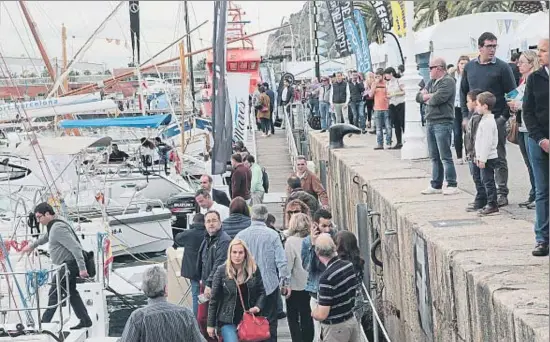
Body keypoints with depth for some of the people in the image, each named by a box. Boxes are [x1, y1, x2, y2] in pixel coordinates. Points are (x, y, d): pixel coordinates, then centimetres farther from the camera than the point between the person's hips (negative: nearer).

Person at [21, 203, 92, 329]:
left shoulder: (58, 228, -21)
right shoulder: (53, 226, 11)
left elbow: (75, 247, -25)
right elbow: (46, 237, 35)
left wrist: (82, 268, -27)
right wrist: (32, 246, 48)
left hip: (70, 264, -10)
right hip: (69, 265, 10)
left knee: (54, 294, -7)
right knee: (71, 292, 16)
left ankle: (45, 323, -3)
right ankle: (85, 320, 21)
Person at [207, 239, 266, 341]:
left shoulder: (254, 269, 0)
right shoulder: (221, 271, -6)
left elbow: (261, 292, 9)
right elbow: (214, 299, -3)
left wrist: (258, 307, -11)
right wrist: (210, 324, -2)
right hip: (228, 321, -3)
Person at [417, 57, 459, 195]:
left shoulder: (448, 81, -9)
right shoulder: (432, 82, 19)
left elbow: (437, 99, -20)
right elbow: (419, 96, 15)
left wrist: (427, 99, 1)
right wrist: (430, 96, -5)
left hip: (442, 123, -9)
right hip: (430, 122, 9)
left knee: (445, 157, -6)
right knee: (434, 157, 11)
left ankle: (452, 185, -2)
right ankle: (436, 185, 16)